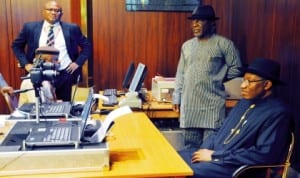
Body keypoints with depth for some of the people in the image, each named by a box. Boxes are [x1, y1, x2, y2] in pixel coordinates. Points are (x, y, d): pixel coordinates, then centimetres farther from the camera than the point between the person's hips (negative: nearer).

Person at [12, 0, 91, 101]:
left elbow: (87, 46, 9)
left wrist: (78, 62, -2)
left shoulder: (72, 28, 1)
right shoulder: (30, 28, 2)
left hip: (65, 74, 0)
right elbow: (16, 45, 13)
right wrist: (25, 63, 1)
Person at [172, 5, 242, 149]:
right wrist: (176, 98, 11)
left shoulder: (224, 44, -2)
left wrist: (217, 79, -3)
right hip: (189, 105, 5)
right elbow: (180, 74, 15)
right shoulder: (187, 45, 13)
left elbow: (236, 68, 0)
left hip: (213, 105, -4)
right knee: (190, 147, 11)